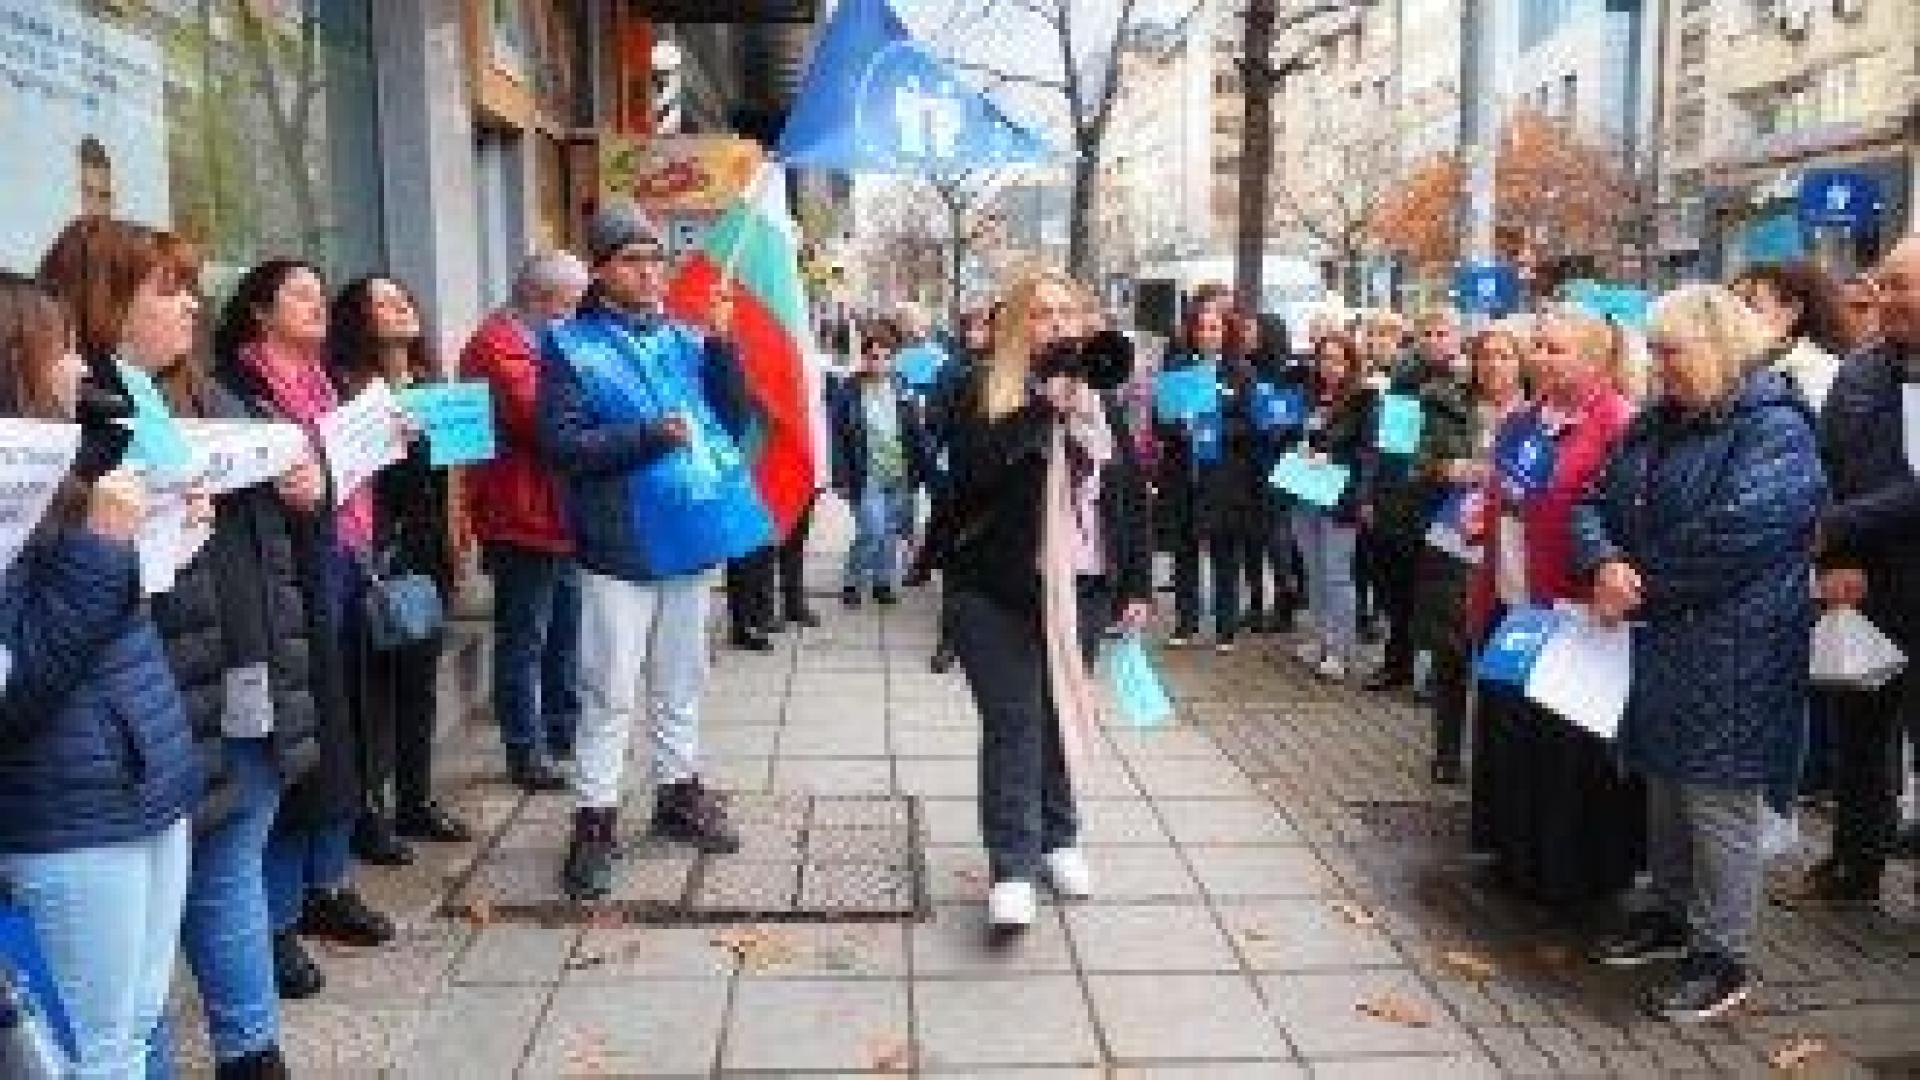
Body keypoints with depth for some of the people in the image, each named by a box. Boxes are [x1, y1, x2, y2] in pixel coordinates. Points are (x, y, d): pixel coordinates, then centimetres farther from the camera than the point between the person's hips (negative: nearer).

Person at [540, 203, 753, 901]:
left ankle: (678, 793, 32)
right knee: (610, 695, 1)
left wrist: (722, 344, -10)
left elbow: (735, 420, 1)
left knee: (681, 683, 17)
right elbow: (560, 443, -15)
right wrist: (650, 437, -21)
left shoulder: (684, 339, 7)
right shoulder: (571, 345, -5)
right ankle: (594, 820, 13)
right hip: (618, 548, -5)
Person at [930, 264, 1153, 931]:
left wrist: (1136, 586, 10)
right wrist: (1044, 408, -22)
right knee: (1013, 723, -5)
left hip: (1082, 587, 3)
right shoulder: (984, 393, -1)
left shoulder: (1100, 395, 10)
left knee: (1062, 714, 10)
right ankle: (1013, 869, -1)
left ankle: (1058, 840, 27)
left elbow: (1132, 492, 12)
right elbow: (972, 468, -19)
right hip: (998, 590, -3)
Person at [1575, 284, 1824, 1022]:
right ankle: (1672, 912, 34)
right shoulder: (1655, 426, 13)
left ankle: (1725, 958, 9)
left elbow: (1732, 538, -23)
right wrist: (1605, 562, -13)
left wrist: (1641, 589, -14)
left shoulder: (1774, 429, -12)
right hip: (1661, 643, 8)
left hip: (1732, 651, -8)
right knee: (1665, 781, 18)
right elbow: (1594, 506, 9)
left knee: (1717, 796, -2)